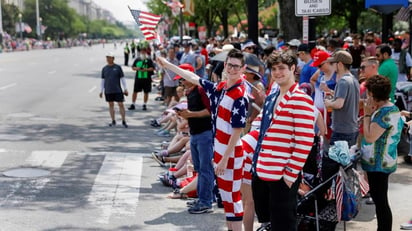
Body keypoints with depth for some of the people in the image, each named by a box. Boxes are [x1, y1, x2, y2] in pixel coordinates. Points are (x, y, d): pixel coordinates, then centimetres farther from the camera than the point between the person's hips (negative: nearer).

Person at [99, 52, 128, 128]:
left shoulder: (118, 67, -1)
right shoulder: (104, 69, 7)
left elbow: (122, 78, 2)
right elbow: (103, 80, 11)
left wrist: (125, 89, -1)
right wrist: (101, 91, 8)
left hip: (117, 90, -3)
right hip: (108, 91, 3)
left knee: (121, 104, -4)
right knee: (111, 105, 8)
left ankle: (123, 121, 3)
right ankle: (113, 121, 16)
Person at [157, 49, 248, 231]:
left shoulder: (240, 96, -18)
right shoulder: (219, 88, 6)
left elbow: (237, 131, -19)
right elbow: (193, 78, 19)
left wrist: (225, 158, -20)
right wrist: (167, 64, 25)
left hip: (231, 153, -8)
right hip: (219, 149, 9)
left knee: (232, 195, -2)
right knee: (224, 193, 17)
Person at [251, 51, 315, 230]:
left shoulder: (300, 99, -12)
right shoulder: (271, 98, 15)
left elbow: (304, 142, -17)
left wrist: (290, 174, -17)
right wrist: (256, 162, 14)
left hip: (282, 176, -8)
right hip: (261, 172, 8)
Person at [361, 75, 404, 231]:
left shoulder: (385, 113, -22)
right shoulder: (390, 108, 11)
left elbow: (370, 136, -22)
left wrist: (367, 114, -15)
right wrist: (371, 113, 9)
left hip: (379, 164, -11)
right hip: (378, 163, 11)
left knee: (380, 201, -4)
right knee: (378, 199, 20)